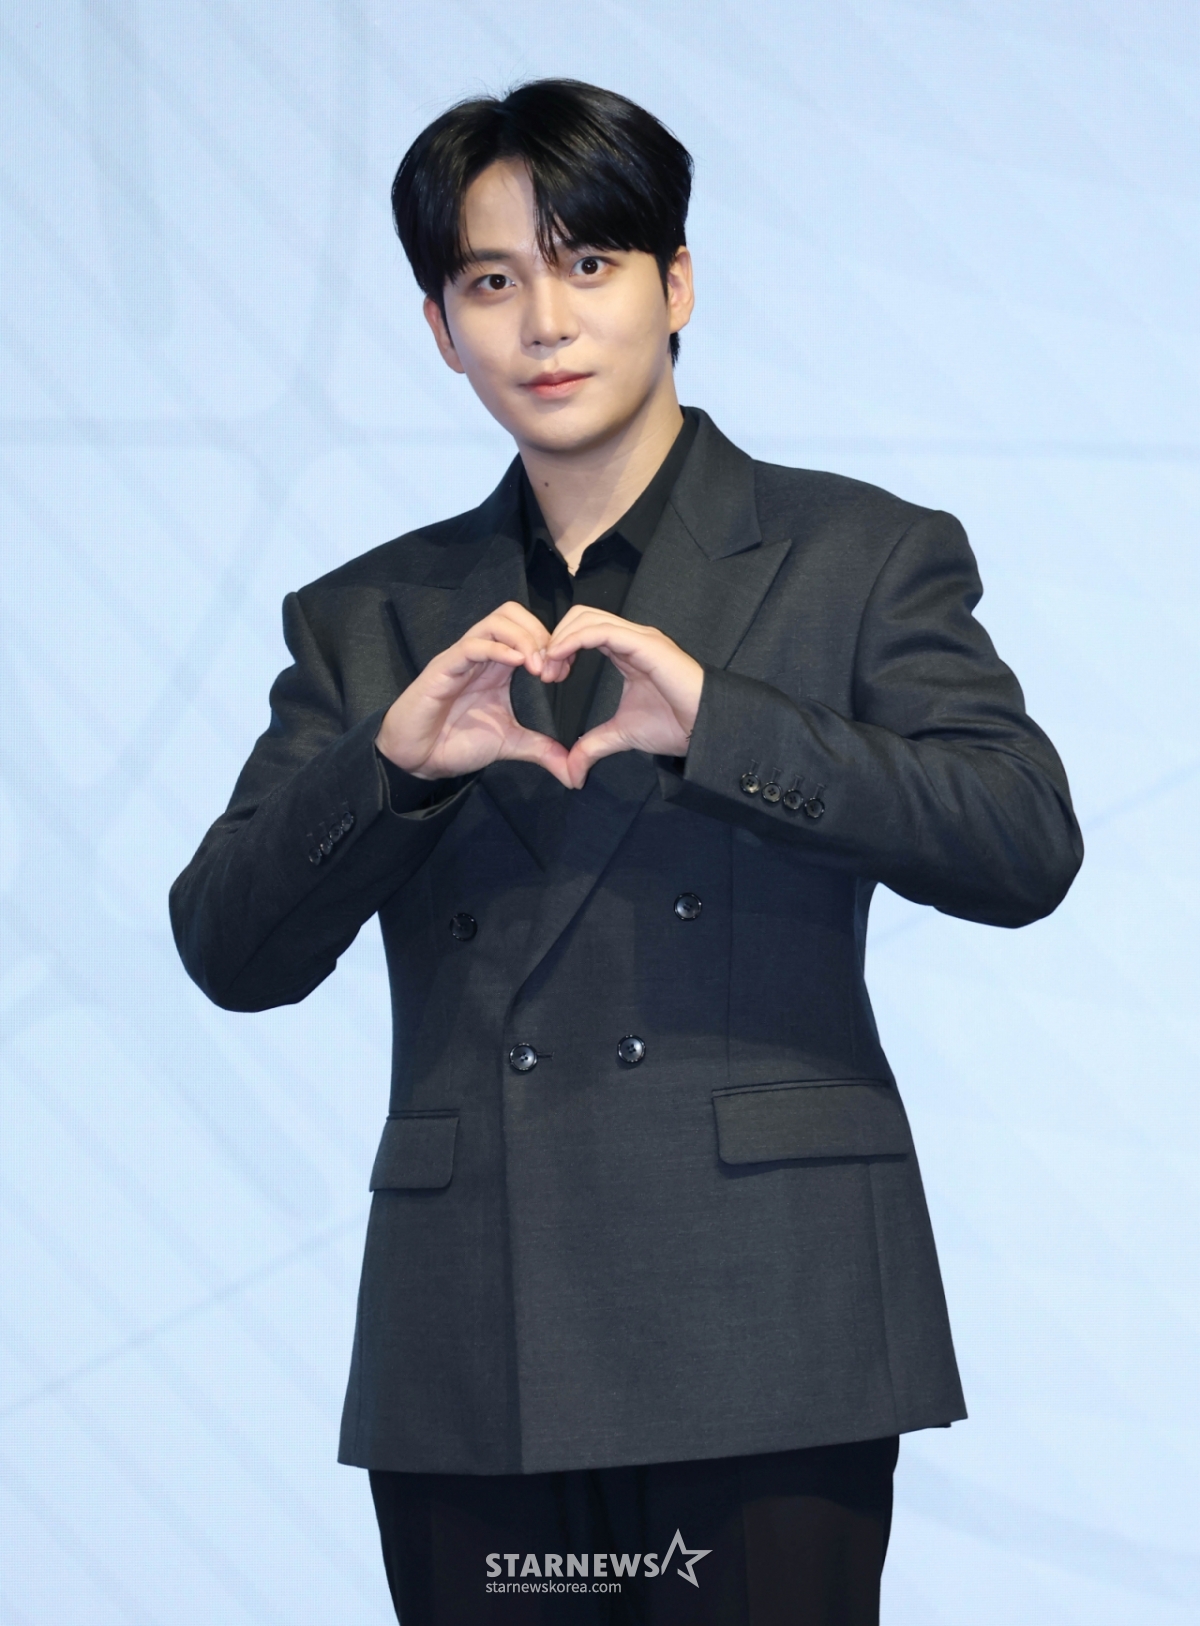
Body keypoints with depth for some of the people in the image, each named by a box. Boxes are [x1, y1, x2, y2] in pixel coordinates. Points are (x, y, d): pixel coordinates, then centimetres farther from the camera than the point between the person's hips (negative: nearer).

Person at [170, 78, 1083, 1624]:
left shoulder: (862, 556, 8)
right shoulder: (369, 622, 15)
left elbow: (1027, 845, -5)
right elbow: (232, 954, 7)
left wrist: (717, 723, -17)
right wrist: (394, 759, -11)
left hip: (764, 1335, -2)